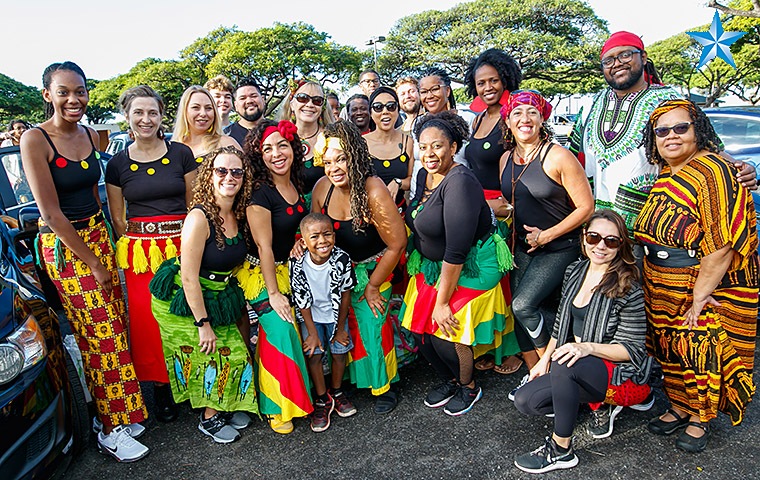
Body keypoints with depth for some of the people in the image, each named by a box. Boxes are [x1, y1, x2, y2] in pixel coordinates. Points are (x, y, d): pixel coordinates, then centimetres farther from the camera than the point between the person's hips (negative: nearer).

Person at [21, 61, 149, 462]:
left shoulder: (89, 136, 7)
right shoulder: (35, 140, -13)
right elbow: (52, 213, -15)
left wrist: (105, 240, 10)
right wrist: (93, 263, -12)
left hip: (97, 235, 6)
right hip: (62, 246, -6)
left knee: (117, 323, 7)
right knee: (99, 335, -1)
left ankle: (124, 411, 22)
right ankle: (111, 430, 14)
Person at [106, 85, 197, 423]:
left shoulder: (181, 154, 2)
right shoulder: (118, 164, 5)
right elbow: (118, 218, 10)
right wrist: (135, 246, 0)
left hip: (181, 245, -1)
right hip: (140, 252, 1)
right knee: (147, 317, 1)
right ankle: (160, 385, 19)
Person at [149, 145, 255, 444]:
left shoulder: (239, 215, -3)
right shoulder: (199, 218, -25)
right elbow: (189, 278, -24)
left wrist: (240, 304, 7)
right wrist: (203, 324, -21)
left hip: (218, 296, 7)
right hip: (183, 301, -7)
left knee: (235, 351, 7)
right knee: (213, 355, -1)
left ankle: (229, 406, 29)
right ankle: (210, 419, 20)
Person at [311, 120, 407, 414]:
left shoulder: (374, 192, -29)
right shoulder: (322, 187, -11)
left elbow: (397, 244, -21)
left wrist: (373, 285, -12)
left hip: (373, 269, -4)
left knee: (372, 327, 0)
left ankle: (383, 386, 26)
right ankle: (353, 378, 36)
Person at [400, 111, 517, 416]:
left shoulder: (459, 182, -26)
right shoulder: (424, 176, 2)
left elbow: (456, 251, -27)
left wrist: (442, 302, -22)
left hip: (471, 267, -8)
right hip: (432, 265, 8)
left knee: (446, 333, -7)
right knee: (419, 329, 5)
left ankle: (469, 386, 24)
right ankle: (449, 380, 33)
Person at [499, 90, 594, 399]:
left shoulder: (558, 157, -14)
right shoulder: (506, 159, 6)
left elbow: (586, 206, -13)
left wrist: (547, 235, -15)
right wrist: (515, 239, 9)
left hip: (558, 247, -6)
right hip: (522, 247, 7)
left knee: (524, 305, -17)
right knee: (519, 311, 5)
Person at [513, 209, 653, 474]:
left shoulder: (628, 288, -17)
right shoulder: (574, 271, 3)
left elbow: (632, 348, -16)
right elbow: (562, 324, 13)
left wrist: (587, 347, -31)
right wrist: (545, 360, 6)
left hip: (622, 374, -7)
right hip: (578, 369, 8)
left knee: (565, 364, -37)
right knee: (525, 400, -6)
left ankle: (560, 451, -18)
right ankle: (601, 405, 11)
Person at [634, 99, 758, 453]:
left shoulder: (713, 171, -20)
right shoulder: (664, 174, 7)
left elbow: (721, 245, -24)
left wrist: (699, 296, -21)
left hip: (712, 289, -7)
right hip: (663, 291, 7)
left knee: (705, 353, 6)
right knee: (673, 348, 17)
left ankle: (700, 419, 27)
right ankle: (678, 407, 36)